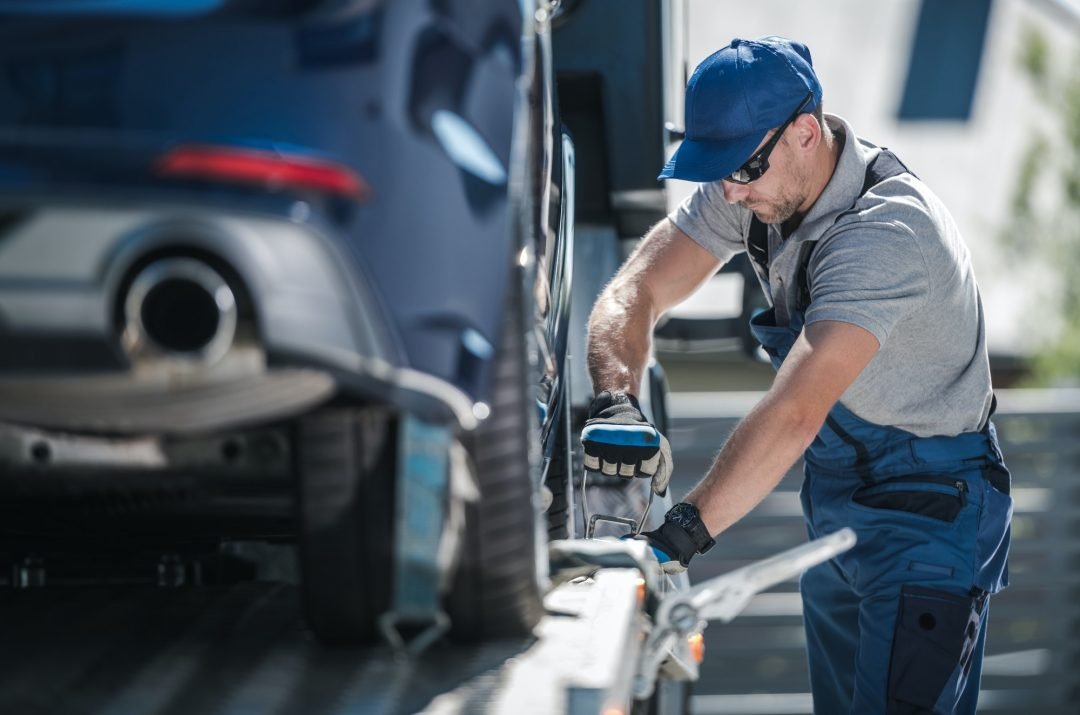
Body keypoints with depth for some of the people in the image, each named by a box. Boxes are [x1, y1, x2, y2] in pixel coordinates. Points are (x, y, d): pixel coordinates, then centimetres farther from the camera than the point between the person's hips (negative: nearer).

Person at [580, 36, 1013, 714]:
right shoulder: (755, 183, -7)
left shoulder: (886, 231, -31)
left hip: (929, 508, -8)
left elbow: (796, 413, -40)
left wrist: (682, 535, -44)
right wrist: (616, 403, -30)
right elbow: (634, 293, -10)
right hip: (835, 500, 8)